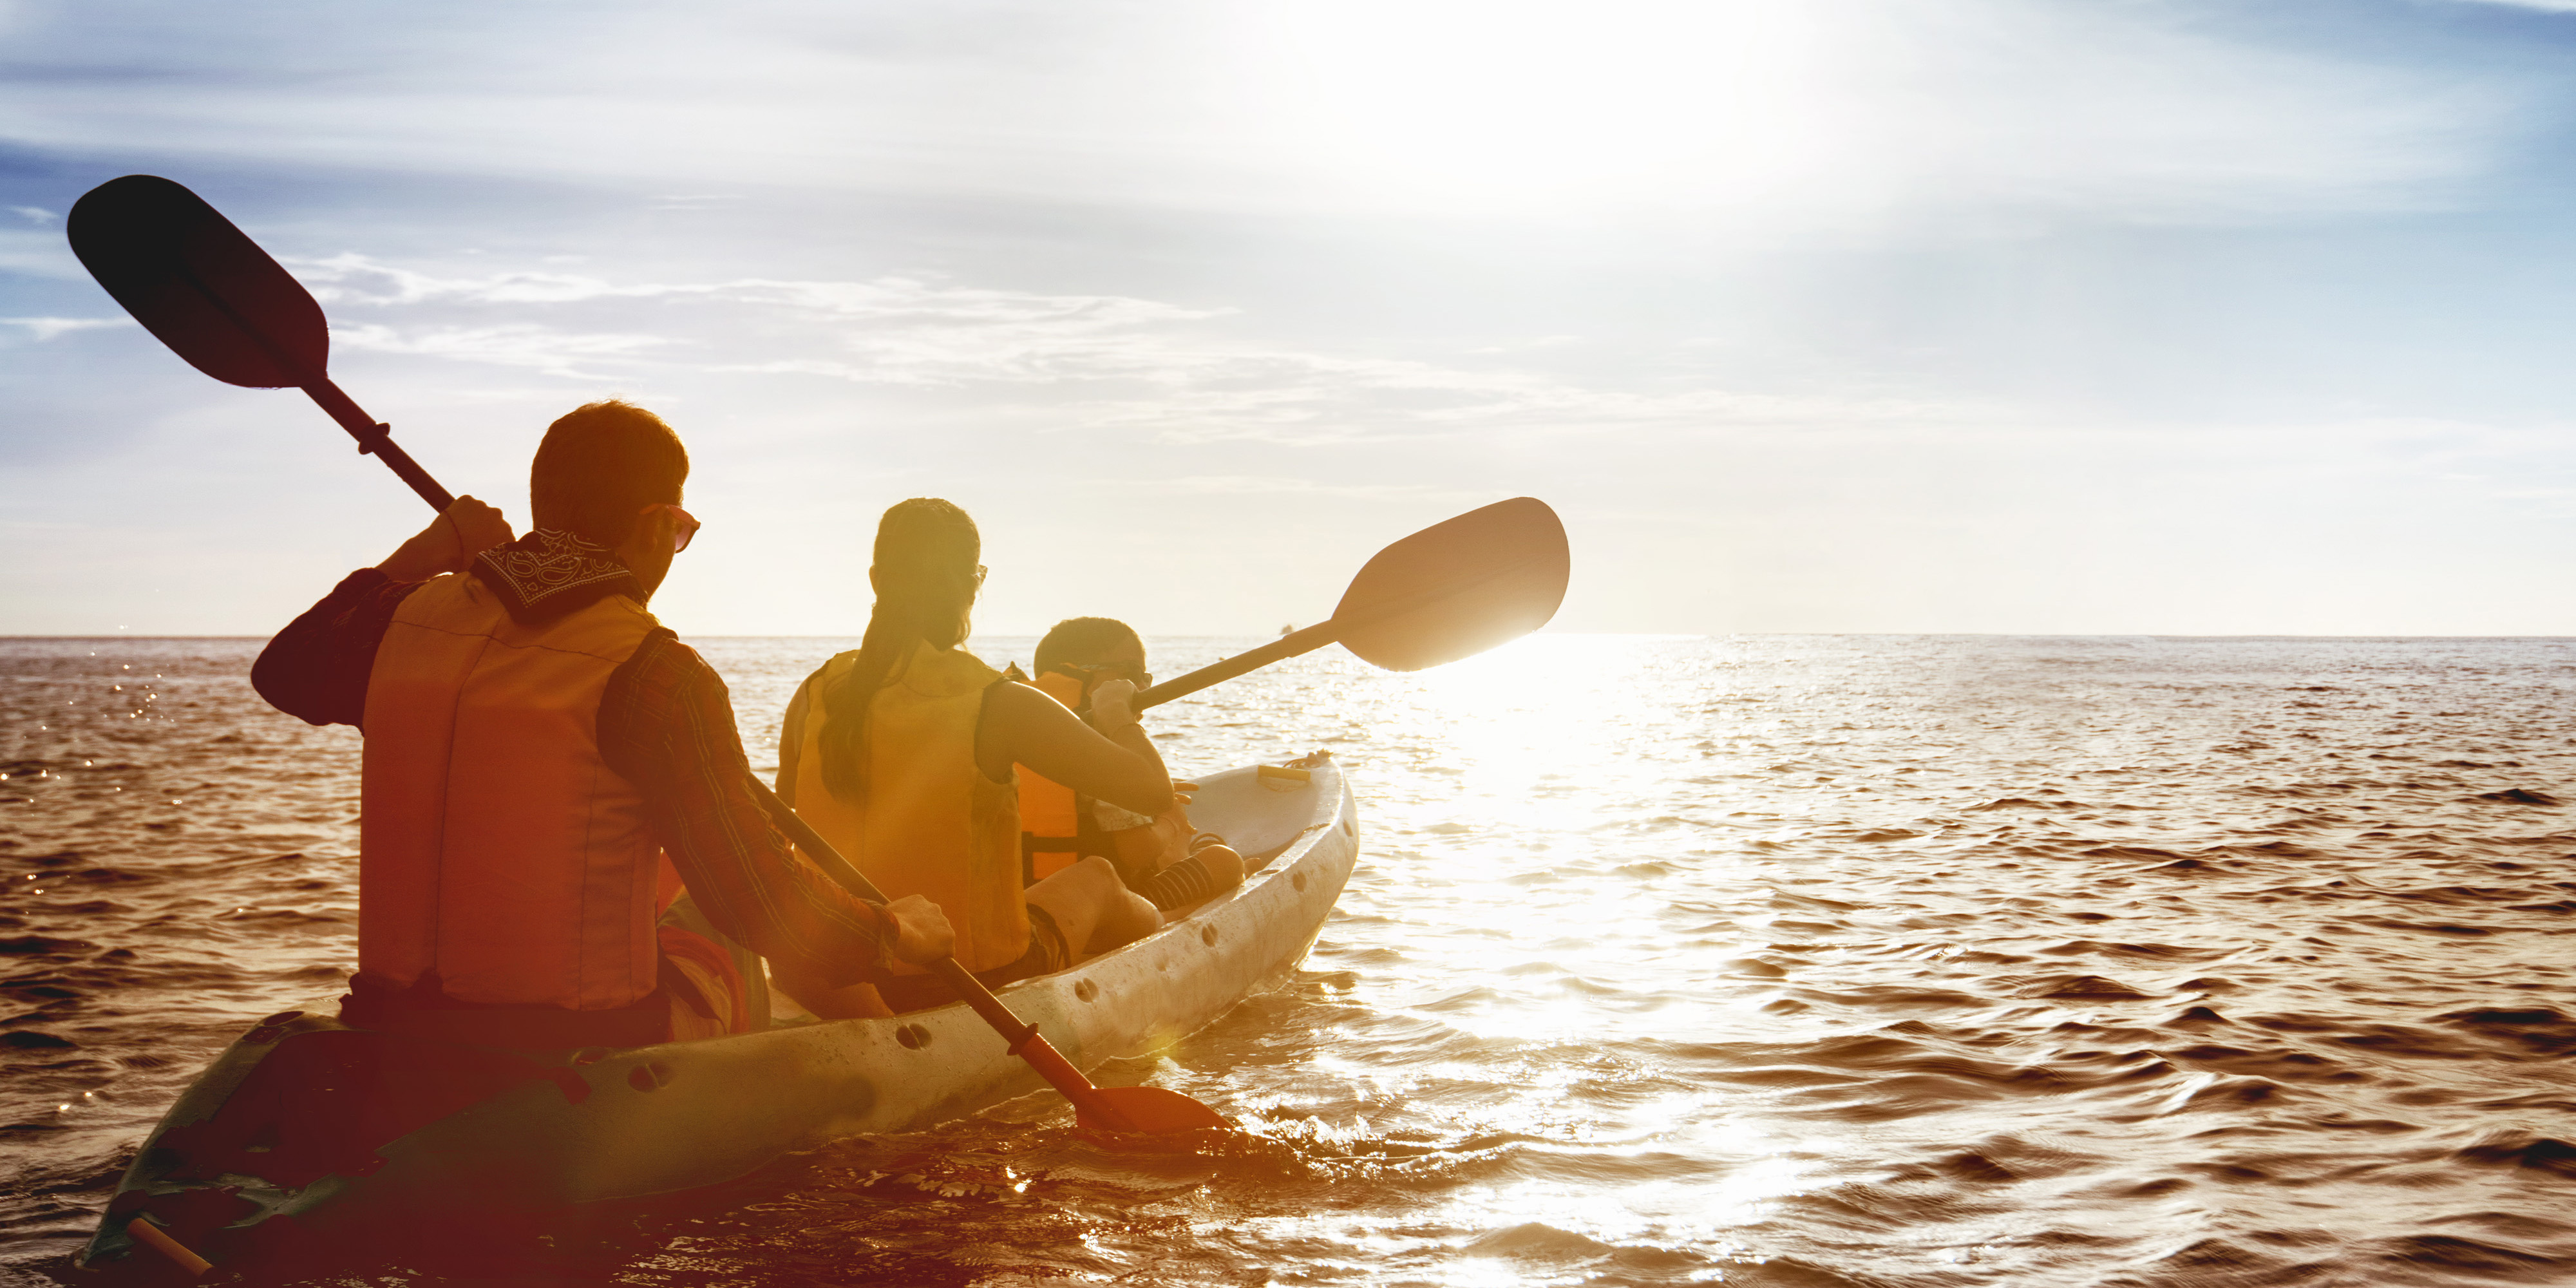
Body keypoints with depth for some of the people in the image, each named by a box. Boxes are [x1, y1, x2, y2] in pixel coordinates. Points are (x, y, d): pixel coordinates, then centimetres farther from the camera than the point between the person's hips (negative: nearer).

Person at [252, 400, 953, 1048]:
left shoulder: (410, 617, 0)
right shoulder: (655, 674, -17)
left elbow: (283, 673, 24)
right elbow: (759, 905, -16)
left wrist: (415, 558, 26)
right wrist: (896, 935, 1)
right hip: (577, 1061, -5)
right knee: (710, 969, 26)